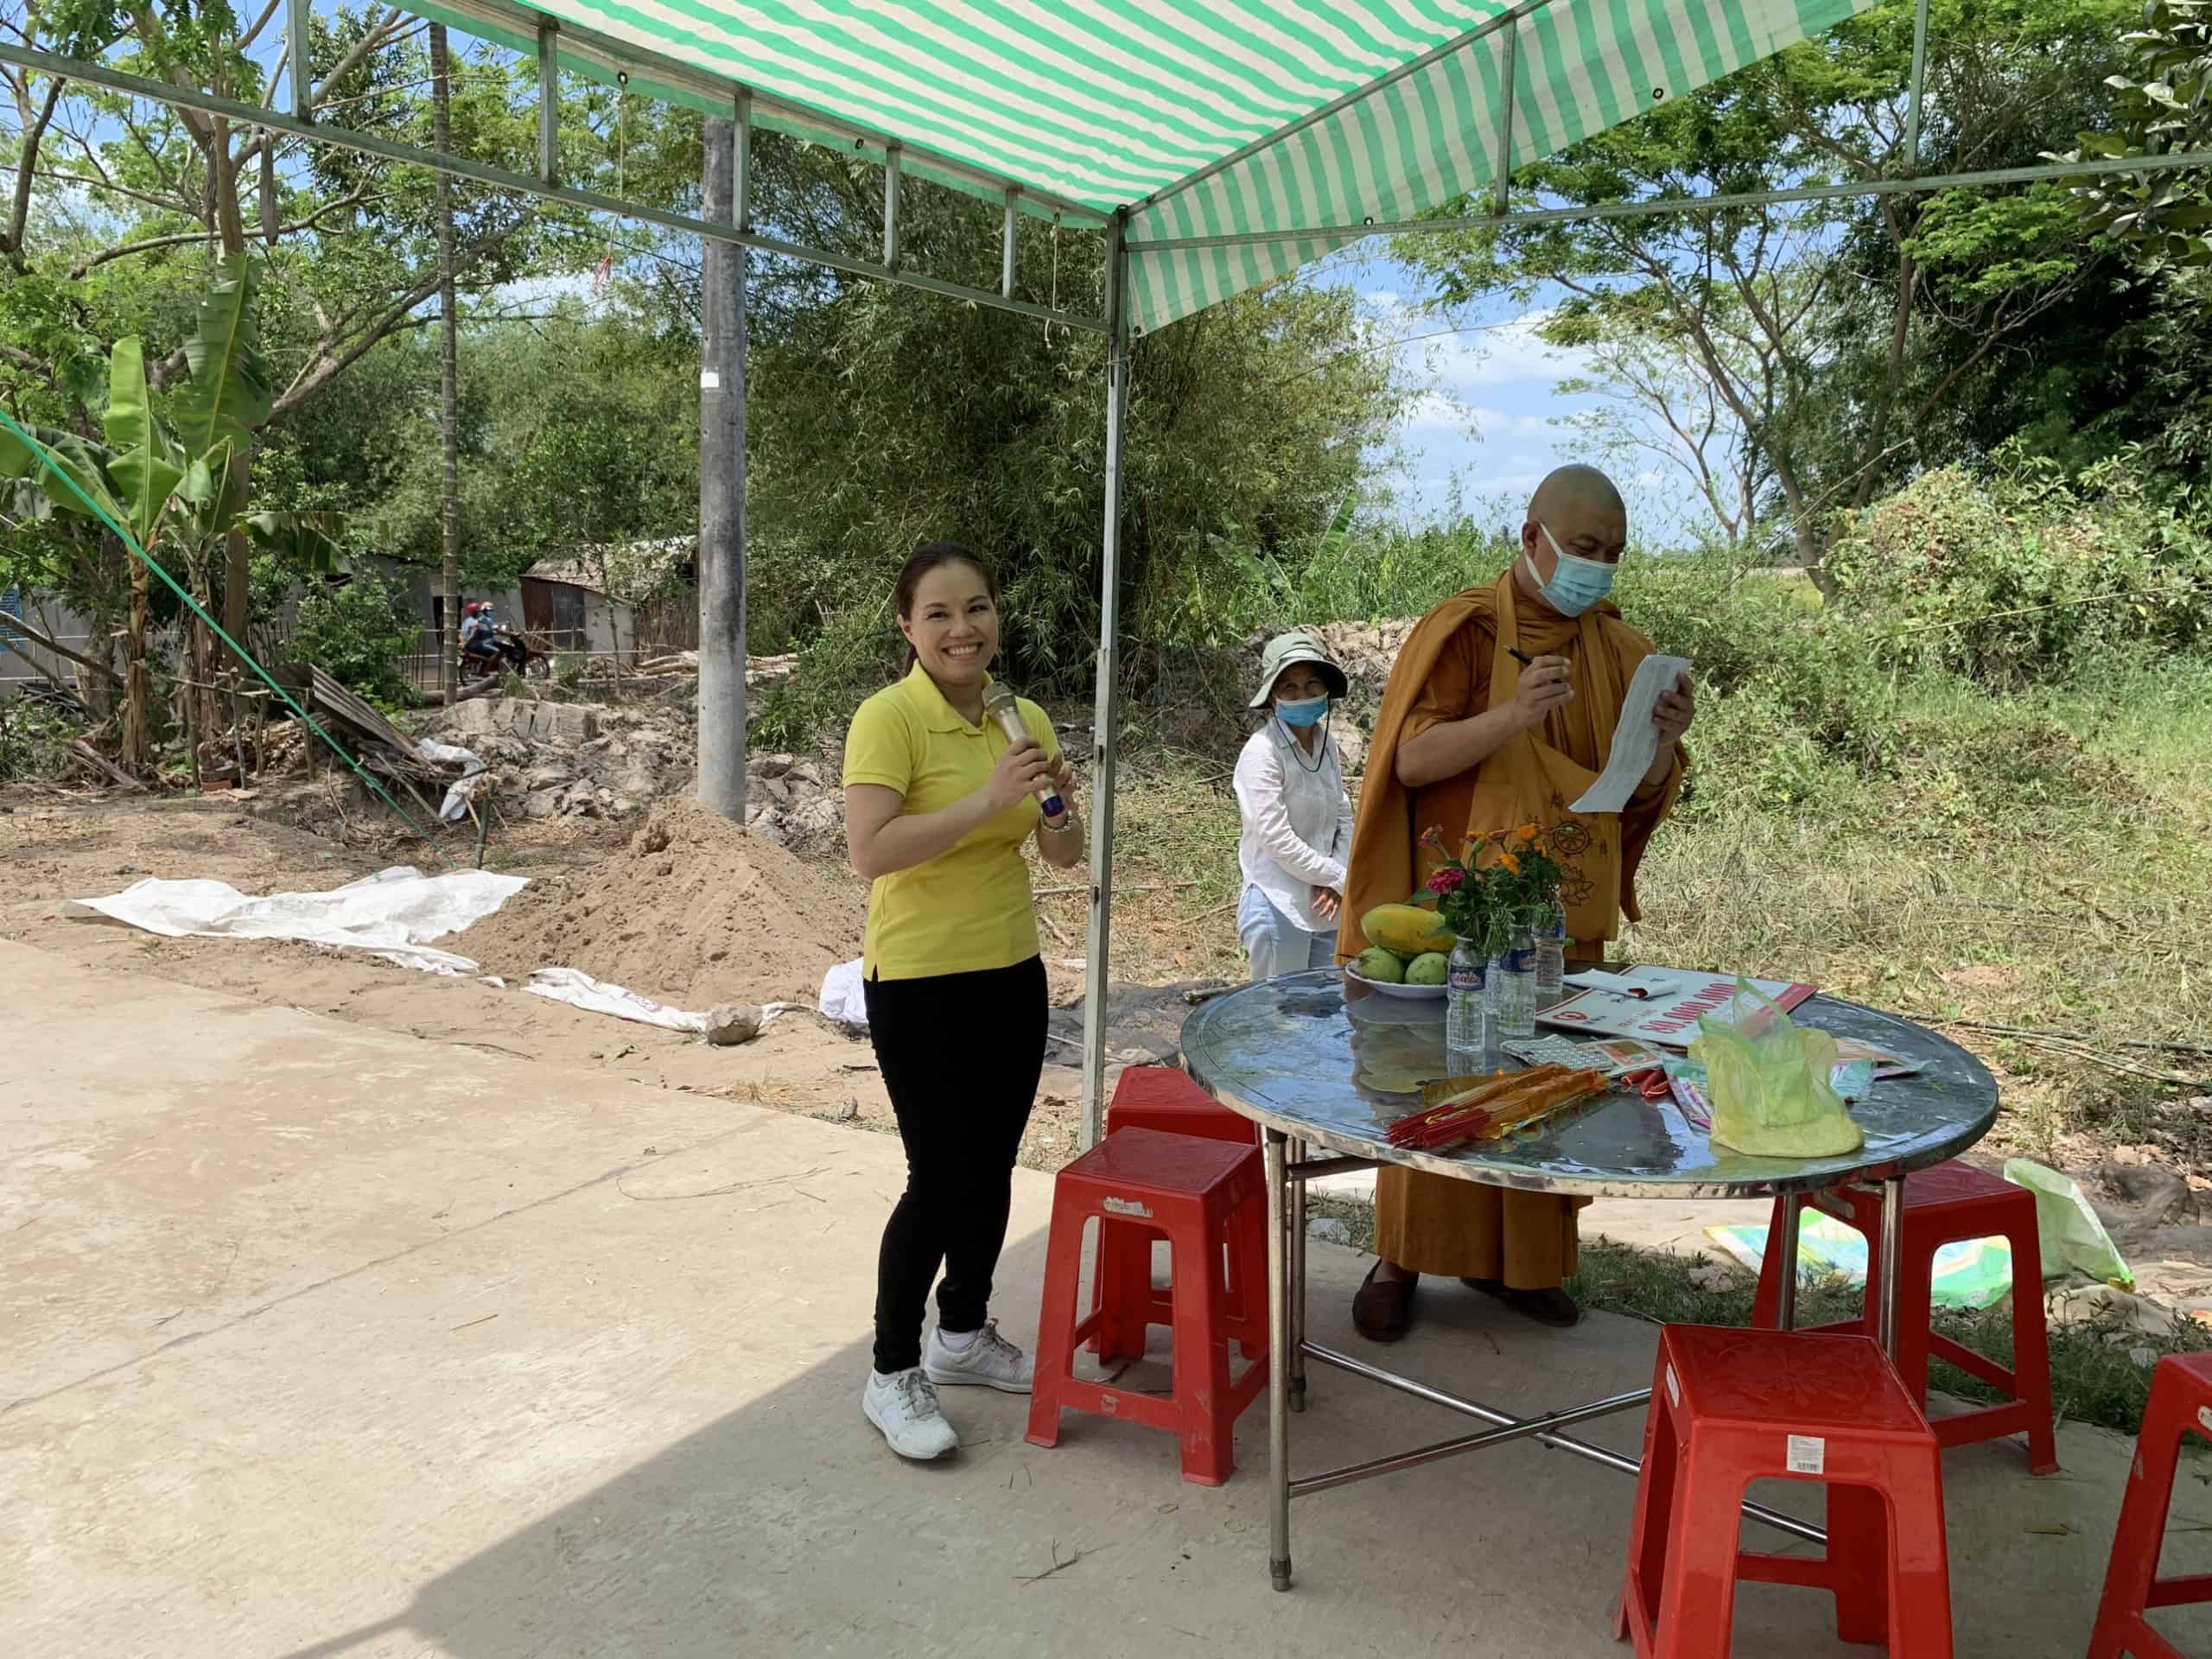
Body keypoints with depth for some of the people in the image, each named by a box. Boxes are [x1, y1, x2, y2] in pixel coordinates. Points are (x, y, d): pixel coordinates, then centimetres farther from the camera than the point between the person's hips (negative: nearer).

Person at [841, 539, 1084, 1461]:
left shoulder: (1025, 719, 5)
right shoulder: (887, 718, -14)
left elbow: (1064, 857, 8)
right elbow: (869, 852, -26)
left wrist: (1057, 806, -13)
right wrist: (986, 800, -31)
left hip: (1011, 974, 7)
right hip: (919, 984, -6)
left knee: (992, 1169, 16)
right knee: (941, 1180, -4)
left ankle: (964, 1333, 36)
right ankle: (892, 1375, 15)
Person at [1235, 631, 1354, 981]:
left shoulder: (1327, 744, 8)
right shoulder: (1262, 751, -13)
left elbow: (1343, 817, 9)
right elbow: (1276, 838, -18)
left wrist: (1334, 882, -6)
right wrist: (1338, 877, -11)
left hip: (1326, 904, 7)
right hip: (1279, 907, -7)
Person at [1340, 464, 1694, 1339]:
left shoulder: (1619, 650, 8)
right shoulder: (1463, 630, -7)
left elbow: (1645, 791, 8)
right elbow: (1411, 761, -15)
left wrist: (1665, 740, -14)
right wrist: (1512, 716, -29)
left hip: (1567, 916, 5)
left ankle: (1517, 1256, 25)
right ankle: (1401, 1259, 15)